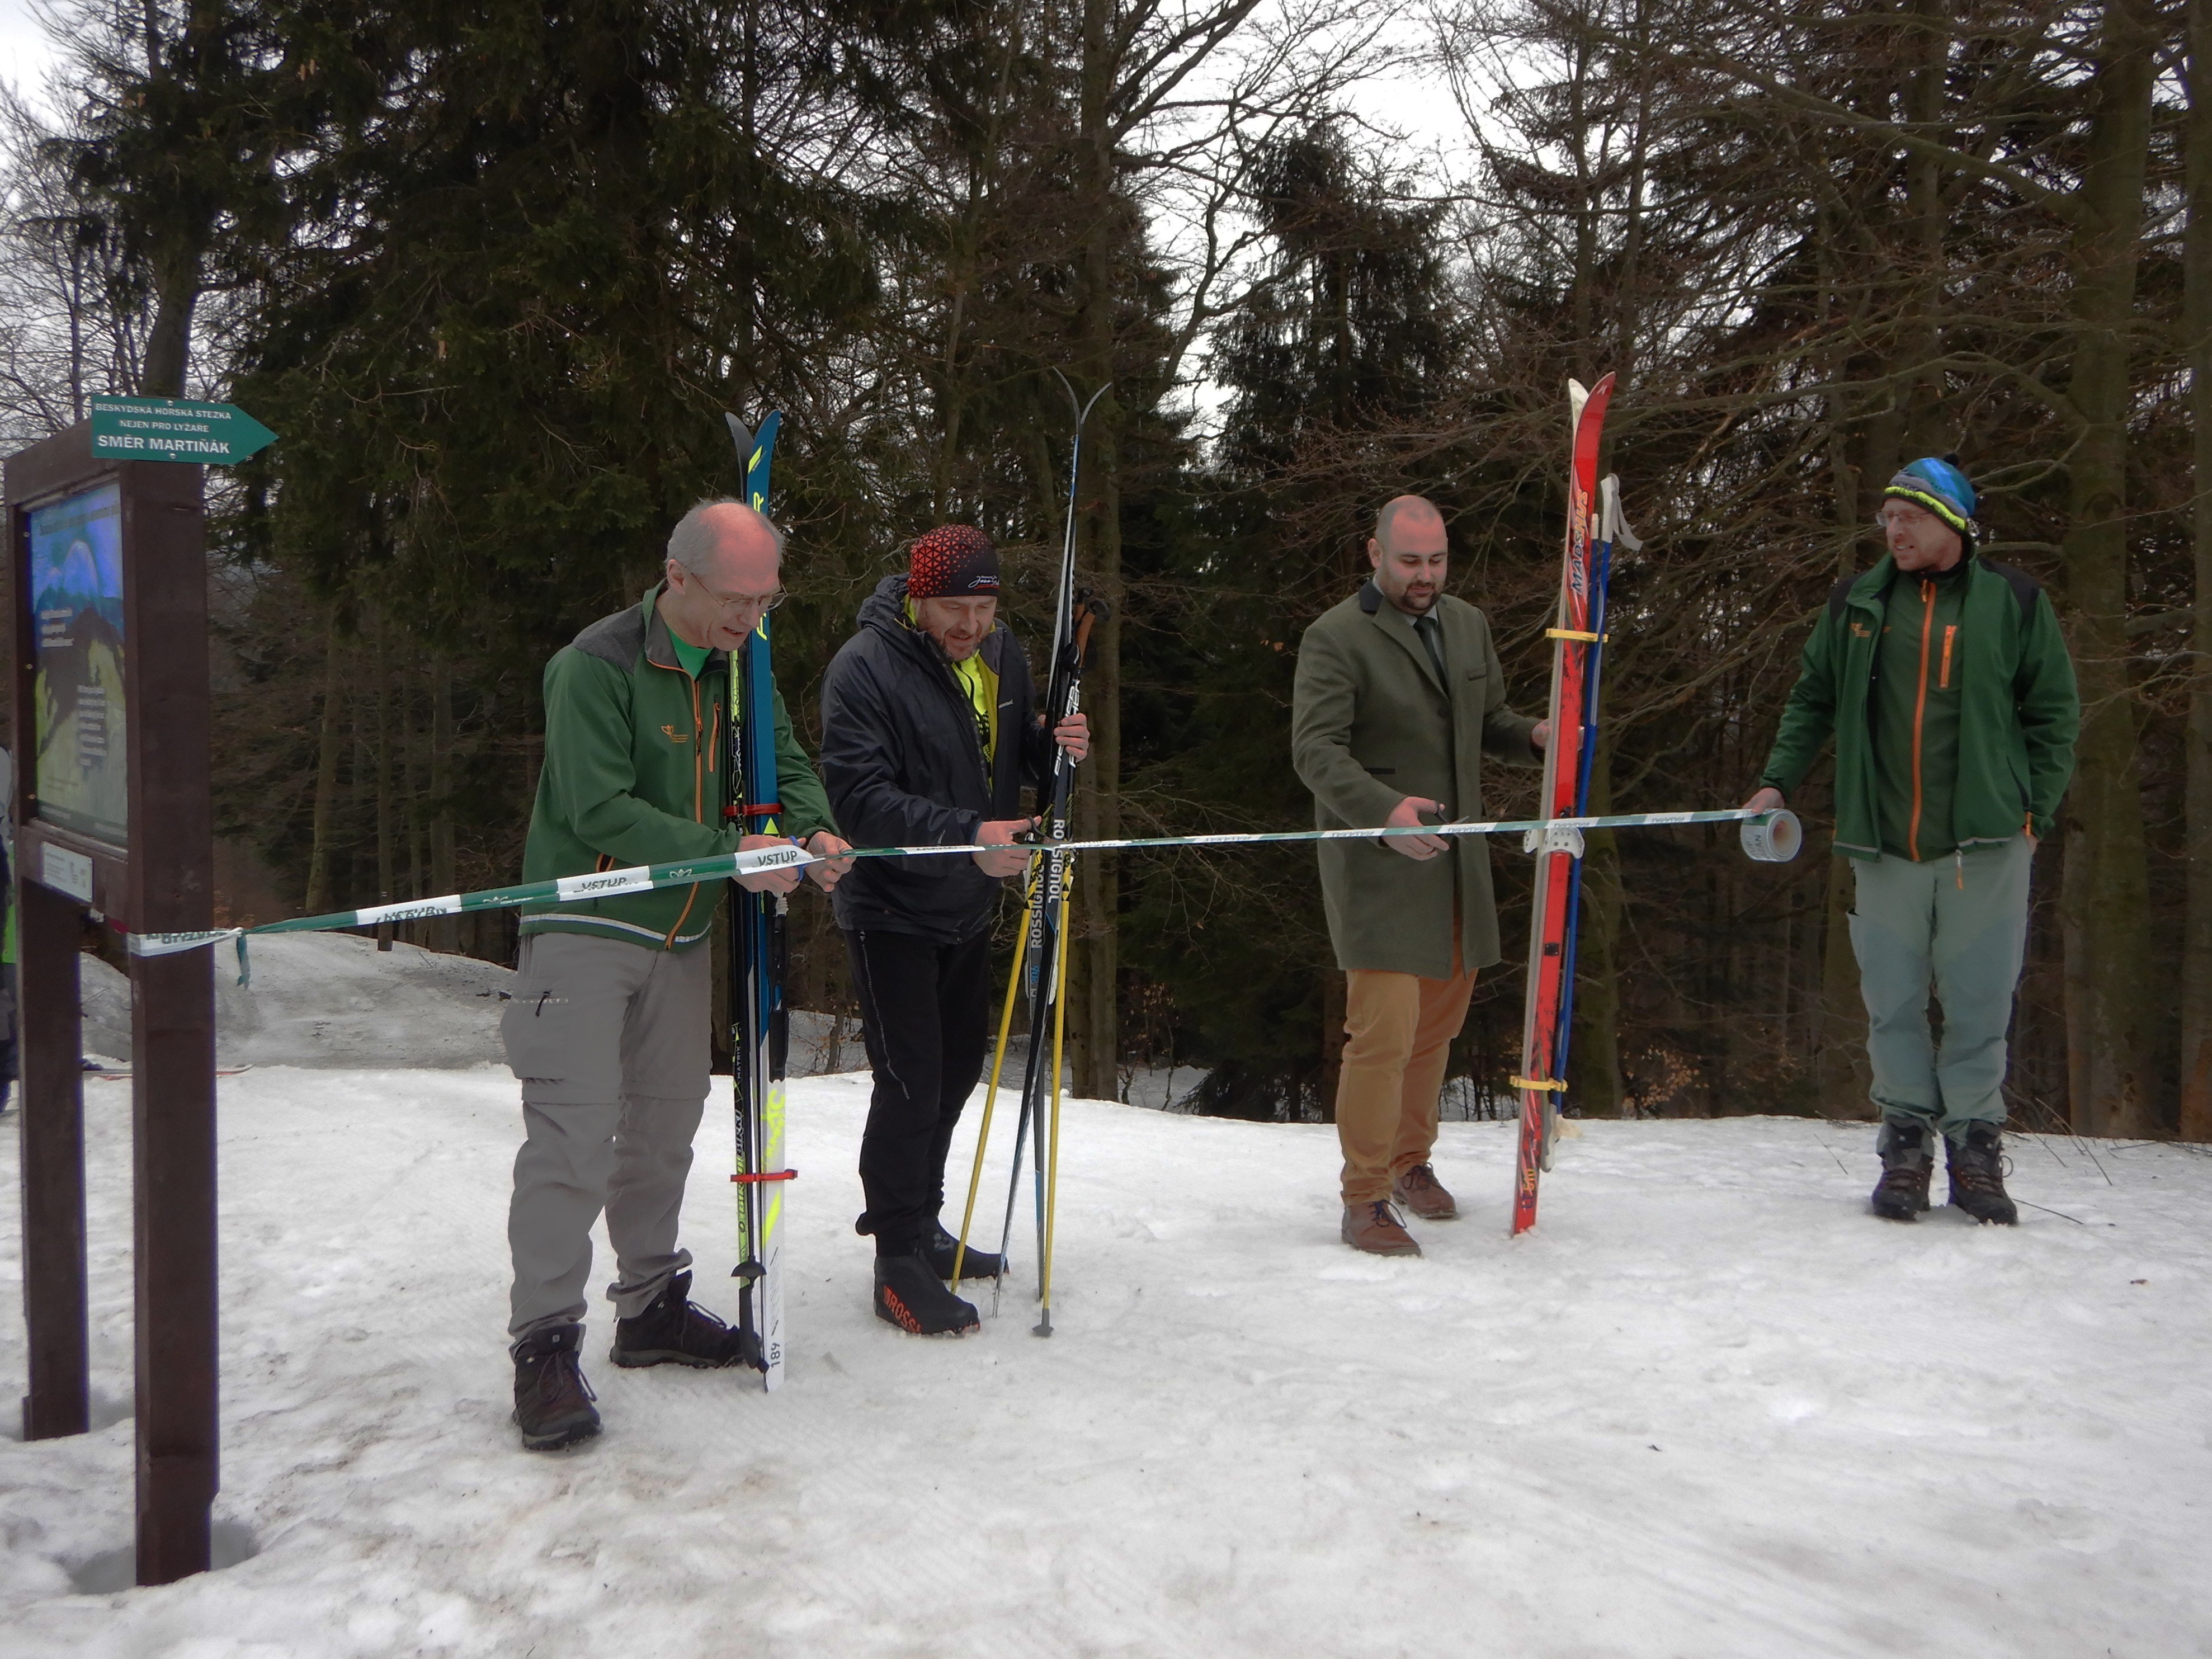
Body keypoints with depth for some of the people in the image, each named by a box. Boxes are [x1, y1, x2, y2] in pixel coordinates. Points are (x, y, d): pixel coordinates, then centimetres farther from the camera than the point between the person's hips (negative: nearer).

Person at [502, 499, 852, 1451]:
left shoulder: (740, 666, 7)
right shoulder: (597, 665, -16)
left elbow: (785, 764, 8)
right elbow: (600, 811, -22)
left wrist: (814, 831, -15)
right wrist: (729, 854, -28)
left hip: (682, 935, 7)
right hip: (584, 931, -7)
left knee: (665, 1128, 14)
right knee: (574, 1135, -11)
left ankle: (650, 1308, 27)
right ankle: (545, 1345, -3)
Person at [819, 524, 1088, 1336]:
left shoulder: (1000, 653, 3)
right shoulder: (865, 665, -19)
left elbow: (1014, 757, 12)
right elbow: (859, 794, -26)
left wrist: (1053, 747, -11)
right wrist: (964, 834, -37)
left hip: (968, 903, 8)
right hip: (891, 909, -7)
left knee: (958, 1064, 18)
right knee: (911, 1081, -7)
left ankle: (913, 1217, 37)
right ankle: (900, 1264, 7)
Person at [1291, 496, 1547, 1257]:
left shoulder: (1469, 625, 14)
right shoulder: (1335, 638, -9)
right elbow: (1315, 748, -18)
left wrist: (1533, 735, 0)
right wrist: (1385, 809, -34)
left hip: (1455, 857, 7)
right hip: (1377, 863, -7)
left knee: (1439, 1021, 15)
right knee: (1385, 1029, -10)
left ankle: (1411, 1160, 34)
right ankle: (1365, 1200, 3)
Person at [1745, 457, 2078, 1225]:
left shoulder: (2013, 600, 3)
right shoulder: (1856, 602, 8)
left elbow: (2055, 710, 7)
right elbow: (1811, 700, 16)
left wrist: (2036, 808, 0)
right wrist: (1777, 781, 6)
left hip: (1986, 843, -2)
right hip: (1882, 844, 2)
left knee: (1980, 1003, 3)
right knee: (1893, 1004, 5)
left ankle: (1975, 1145, 15)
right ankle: (1907, 1141, 16)